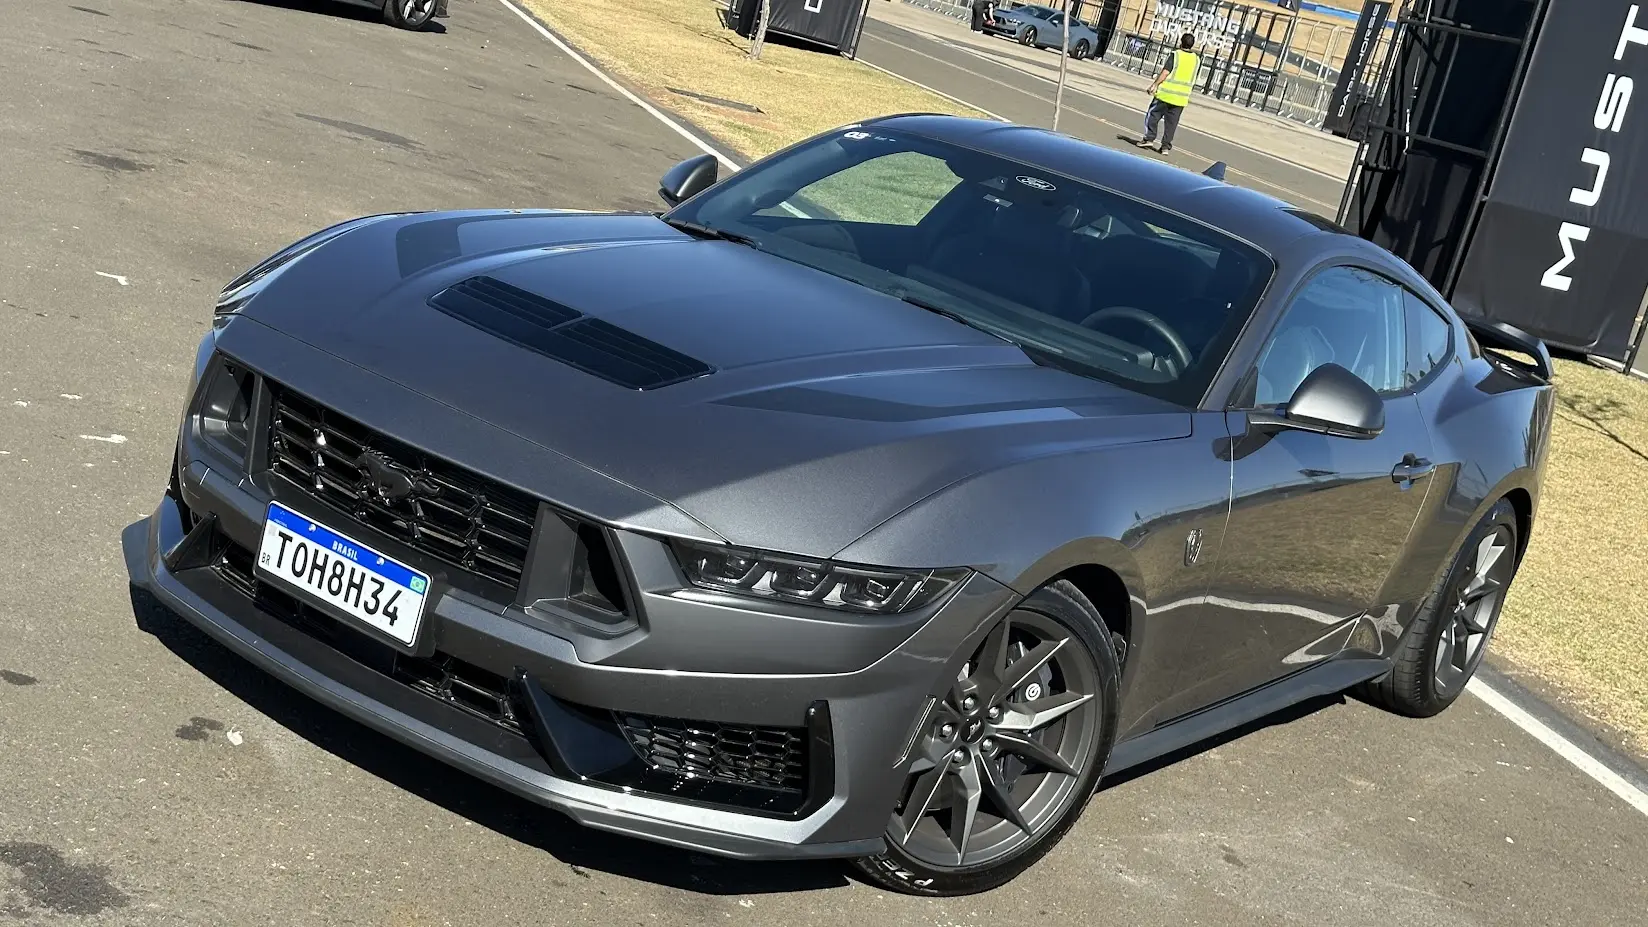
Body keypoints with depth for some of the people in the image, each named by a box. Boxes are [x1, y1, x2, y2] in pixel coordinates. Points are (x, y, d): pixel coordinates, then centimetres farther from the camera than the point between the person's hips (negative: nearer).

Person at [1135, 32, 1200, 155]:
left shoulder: (1175, 55, -9)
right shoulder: (1196, 59, 5)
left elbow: (1165, 72, -16)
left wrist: (1155, 84, -12)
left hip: (1166, 93, -4)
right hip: (1182, 97, 4)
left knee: (1153, 115, 8)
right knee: (1171, 122, 8)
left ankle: (1148, 138, 2)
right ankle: (1166, 146, 7)